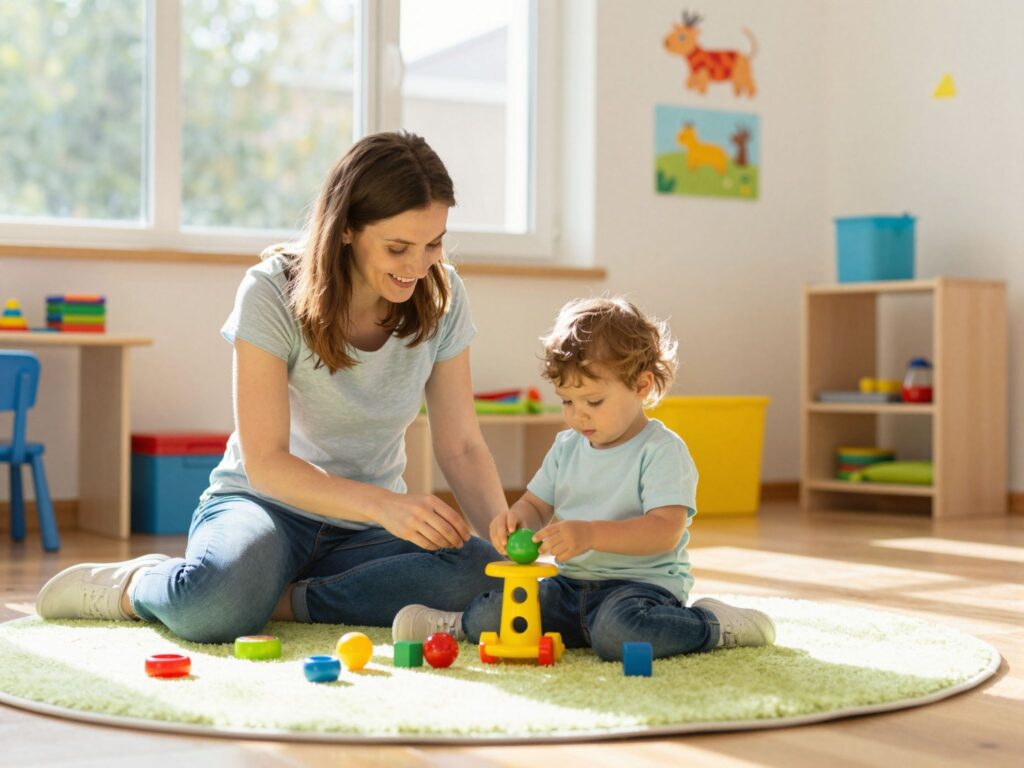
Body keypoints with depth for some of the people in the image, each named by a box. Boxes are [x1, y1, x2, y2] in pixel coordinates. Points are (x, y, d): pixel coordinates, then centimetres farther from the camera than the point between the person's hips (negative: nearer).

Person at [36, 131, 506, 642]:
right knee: (214, 606, -39)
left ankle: (274, 602, -16)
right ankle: (137, 586, -3)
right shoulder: (273, 291, -17)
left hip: (365, 531, 4)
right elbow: (265, 462, -20)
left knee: (484, 575, -30)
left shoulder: (441, 296, -6)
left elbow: (460, 447, -4)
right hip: (268, 502, -3)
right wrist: (384, 505, -34)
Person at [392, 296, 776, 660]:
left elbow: (665, 531, -22)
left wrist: (590, 533, -34)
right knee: (488, 614, -13)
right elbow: (538, 505, 19)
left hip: (642, 582, -6)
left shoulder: (662, 450, -11)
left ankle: (715, 625, -13)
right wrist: (517, 517, -7)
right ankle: (464, 623, 22)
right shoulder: (566, 447, 12)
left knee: (617, 631, -37)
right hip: (572, 583, 6)